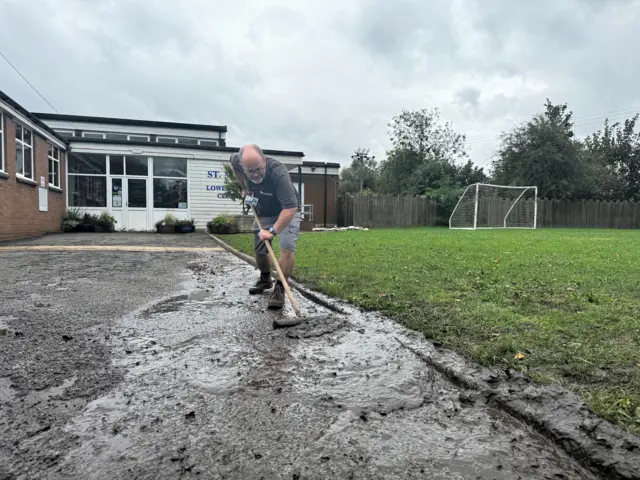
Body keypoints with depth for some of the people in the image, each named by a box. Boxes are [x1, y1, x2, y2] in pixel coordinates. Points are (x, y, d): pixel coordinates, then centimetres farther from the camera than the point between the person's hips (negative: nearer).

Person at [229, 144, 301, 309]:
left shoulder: (278, 173, -41)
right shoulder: (238, 161, -23)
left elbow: (290, 207, -44)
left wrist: (273, 231, -48)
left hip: (287, 212, -5)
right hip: (263, 213, 6)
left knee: (287, 248, -23)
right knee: (259, 249, 14)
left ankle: (280, 289, -12)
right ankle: (265, 279, 38)